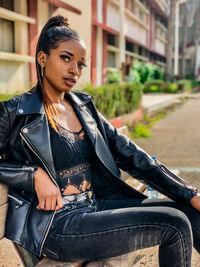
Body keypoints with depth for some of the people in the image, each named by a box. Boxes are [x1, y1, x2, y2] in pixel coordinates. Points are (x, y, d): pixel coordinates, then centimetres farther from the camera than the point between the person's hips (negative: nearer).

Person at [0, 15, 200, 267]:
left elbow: (131, 156, 6)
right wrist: (35, 173, -18)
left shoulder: (84, 106, 9)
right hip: (56, 224, -5)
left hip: (99, 205, 6)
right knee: (174, 225, -17)